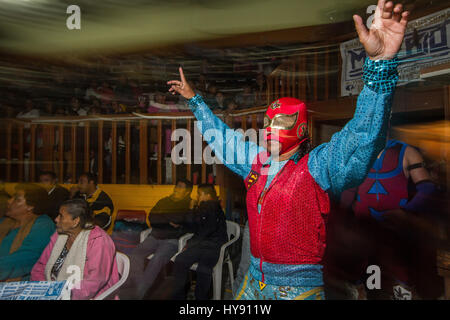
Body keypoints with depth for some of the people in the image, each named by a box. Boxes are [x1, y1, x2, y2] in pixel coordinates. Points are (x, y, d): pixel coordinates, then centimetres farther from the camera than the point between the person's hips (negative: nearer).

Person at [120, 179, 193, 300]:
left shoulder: (189, 205, 3)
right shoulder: (163, 201, 19)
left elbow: (179, 218, -16)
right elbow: (151, 218, 7)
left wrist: (161, 216, -3)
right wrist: (169, 220, -6)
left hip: (172, 241, -5)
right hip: (154, 237, 6)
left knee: (157, 259, -29)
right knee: (136, 253, -19)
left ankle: (135, 294, -28)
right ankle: (132, 287, -24)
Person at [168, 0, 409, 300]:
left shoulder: (318, 166, -14)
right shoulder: (256, 161, 6)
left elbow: (364, 134, -29)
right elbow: (222, 136, 19)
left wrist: (381, 63, -41)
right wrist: (194, 100, 26)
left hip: (299, 286, -6)